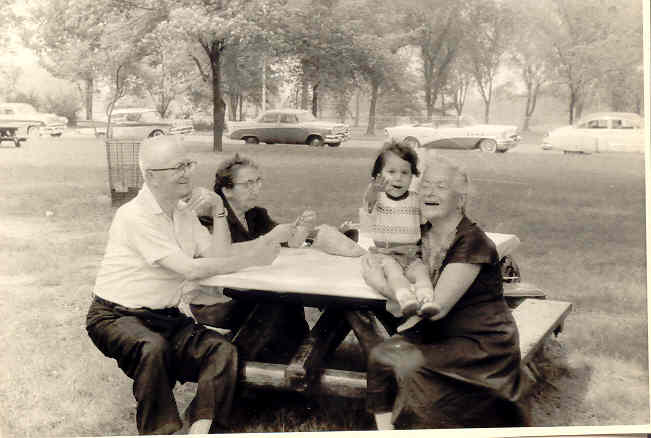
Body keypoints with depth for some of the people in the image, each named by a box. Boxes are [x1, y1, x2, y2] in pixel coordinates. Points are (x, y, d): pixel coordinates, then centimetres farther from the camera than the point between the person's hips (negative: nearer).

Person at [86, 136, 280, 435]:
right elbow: (190, 269, -24)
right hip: (116, 317, -7)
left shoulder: (183, 212, 9)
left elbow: (218, 254, 2)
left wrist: (218, 208, -7)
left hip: (165, 315, 7)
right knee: (153, 347, -37)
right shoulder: (135, 216, -19)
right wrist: (252, 258, -19)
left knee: (223, 351, -15)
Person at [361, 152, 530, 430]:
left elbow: (436, 307, -23)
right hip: (441, 336, 7)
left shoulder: (472, 242, -19)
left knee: (408, 365, -25)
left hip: (484, 345, -7)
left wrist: (382, 284, -16)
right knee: (381, 354, -14)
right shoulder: (425, 235, 3)